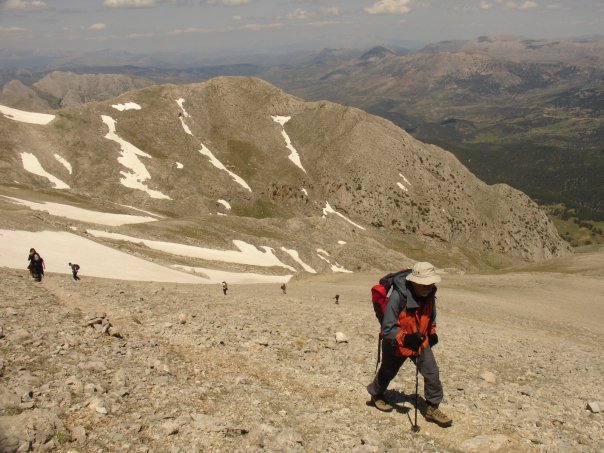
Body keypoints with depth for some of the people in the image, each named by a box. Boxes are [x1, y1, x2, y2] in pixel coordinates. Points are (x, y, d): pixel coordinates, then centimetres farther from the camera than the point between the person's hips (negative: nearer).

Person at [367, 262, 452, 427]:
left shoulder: (429, 294, -15)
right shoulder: (398, 296, -35)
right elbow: (387, 329, -31)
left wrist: (432, 332, 4)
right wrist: (405, 338, -42)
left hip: (420, 342, 4)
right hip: (397, 344, -4)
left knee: (432, 373, -5)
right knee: (387, 373, 19)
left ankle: (432, 409, 12)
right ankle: (376, 395, 47)